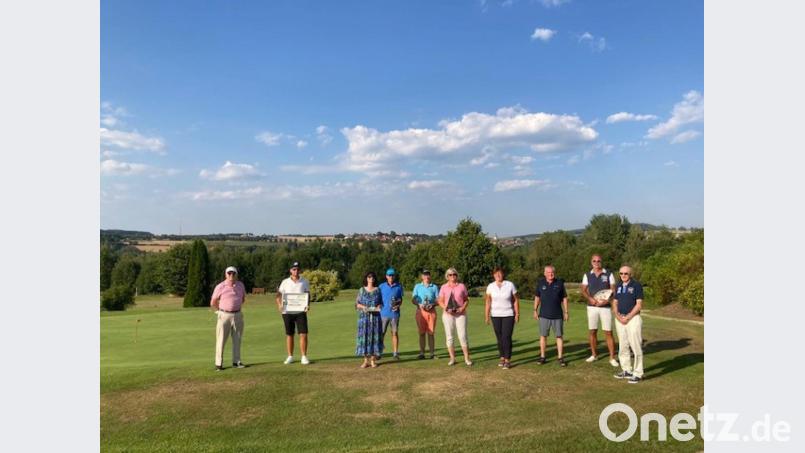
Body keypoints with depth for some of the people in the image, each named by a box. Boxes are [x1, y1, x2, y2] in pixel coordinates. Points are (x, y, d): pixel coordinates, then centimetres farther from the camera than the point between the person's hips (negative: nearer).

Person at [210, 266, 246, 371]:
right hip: (224, 315, -4)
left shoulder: (241, 285, 5)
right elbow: (213, 303, 2)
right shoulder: (220, 287, -7)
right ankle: (218, 363, 5)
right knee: (221, 340, -2)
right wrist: (221, 310, 11)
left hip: (238, 315, 4)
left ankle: (236, 361, 18)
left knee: (237, 340, 9)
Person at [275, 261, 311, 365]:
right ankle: (290, 356, 18)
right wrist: (279, 305, -13)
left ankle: (304, 357, 0)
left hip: (300, 311, 0)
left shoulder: (305, 282, 5)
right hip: (287, 312, 1)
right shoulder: (285, 282, 4)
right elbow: (279, 295, 5)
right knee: (289, 334, 8)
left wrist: (307, 305, -11)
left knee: (303, 334, -7)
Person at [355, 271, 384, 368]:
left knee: (374, 336, -1)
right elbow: (357, 303, 5)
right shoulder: (361, 290, 6)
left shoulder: (378, 290, 8)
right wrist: (362, 307, -14)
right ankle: (365, 360, 4)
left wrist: (379, 306, -12)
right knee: (364, 336, -3)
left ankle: (373, 360, 6)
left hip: (375, 316, 1)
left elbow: (381, 302, 9)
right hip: (364, 316, 0)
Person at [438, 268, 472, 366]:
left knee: (463, 336, -5)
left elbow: (466, 300, 9)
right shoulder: (444, 287, 5)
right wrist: (446, 308, -12)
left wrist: (463, 308, -9)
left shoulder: (462, 286, 6)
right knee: (449, 336, 3)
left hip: (460, 314, -1)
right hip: (448, 314, 1)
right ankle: (452, 358, 11)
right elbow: (440, 301, 6)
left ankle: (467, 358, 4)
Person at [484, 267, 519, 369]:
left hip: (508, 315, -2)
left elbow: (516, 300, -1)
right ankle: (502, 358, 21)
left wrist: (517, 314, -4)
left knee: (506, 337, -8)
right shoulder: (490, 286, -3)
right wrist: (487, 316, -4)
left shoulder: (510, 285, -7)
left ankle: (508, 360, -1)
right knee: (499, 338, 7)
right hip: (495, 316, 2)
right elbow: (488, 302, -1)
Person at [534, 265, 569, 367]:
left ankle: (560, 358, 8)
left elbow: (564, 298, 5)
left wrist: (566, 312, 2)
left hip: (557, 315, -1)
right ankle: (542, 356, 15)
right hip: (544, 315, 1)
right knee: (543, 336, 6)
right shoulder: (540, 283, 2)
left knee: (559, 336, 1)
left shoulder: (560, 283, 0)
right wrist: (535, 310, 7)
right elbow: (537, 297, 11)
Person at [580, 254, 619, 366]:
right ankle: (594, 355, 19)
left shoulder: (608, 274, 1)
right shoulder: (587, 275, 6)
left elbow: (613, 290, -1)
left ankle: (612, 357, 3)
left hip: (605, 307, -2)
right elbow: (583, 290, 4)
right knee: (592, 331, 7)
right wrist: (590, 299, -14)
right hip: (592, 307, 2)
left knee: (608, 332, -3)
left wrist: (607, 300, -18)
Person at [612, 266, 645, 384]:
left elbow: (639, 304, -11)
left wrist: (627, 317, -14)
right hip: (619, 319, 6)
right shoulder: (618, 286, 12)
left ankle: (638, 374, 1)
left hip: (633, 318, -6)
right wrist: (617, 315, -4)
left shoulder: (636, 285, -6)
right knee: (623, 346, 11)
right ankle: (627, 371, 21)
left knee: (636, 346, -6)